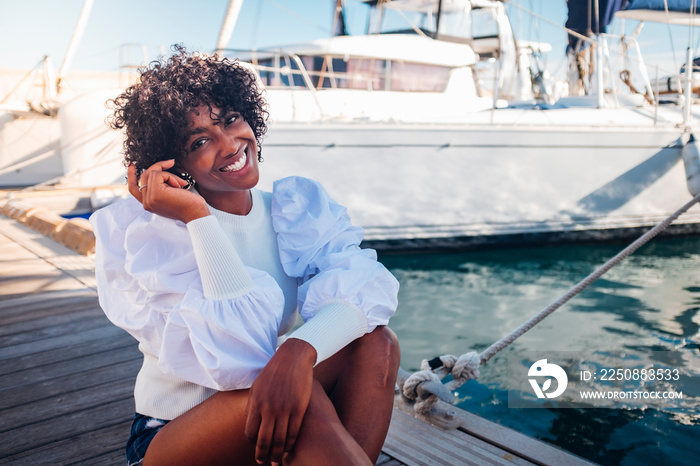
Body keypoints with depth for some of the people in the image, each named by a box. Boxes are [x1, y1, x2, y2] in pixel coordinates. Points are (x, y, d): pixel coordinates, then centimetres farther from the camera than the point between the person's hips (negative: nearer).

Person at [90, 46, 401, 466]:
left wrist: (300, 349, -41)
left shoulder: (298, 204, -2)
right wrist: (198, 218, -25)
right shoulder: (143, 232, -14)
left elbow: (364, 285, -21)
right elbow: (244, 352, -26)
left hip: (272, 428, 5)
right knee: (299, 397, -35)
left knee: (375, 343, -22)